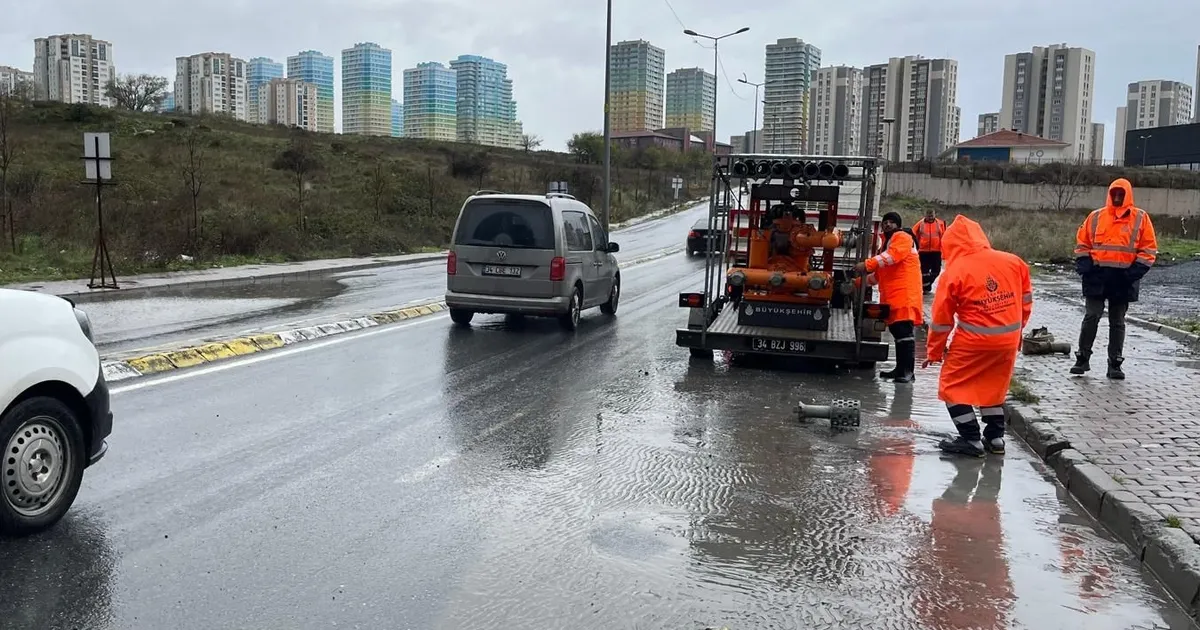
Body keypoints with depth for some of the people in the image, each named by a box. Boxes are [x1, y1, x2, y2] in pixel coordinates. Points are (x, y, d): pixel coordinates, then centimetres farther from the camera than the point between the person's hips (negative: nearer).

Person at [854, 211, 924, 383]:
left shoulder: (902, 237, 0)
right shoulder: (887, 243, 28)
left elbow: (892, 256, -21)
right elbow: (881, 274, 30)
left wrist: (867, 264, -24)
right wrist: (861, 281, 21)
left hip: (904, 293, -9)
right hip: (892, 296, 9)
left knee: (905, 331, -14)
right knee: (897, 330, 9)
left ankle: (908, 371, -17)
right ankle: (900, 368, 13)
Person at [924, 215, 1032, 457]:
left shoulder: (955, 271, -10)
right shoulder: (1013, 262, 2)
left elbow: (941, 319, -4)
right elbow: (1026, 300, 12)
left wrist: (934, 351, 8)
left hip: (973, 341, -5)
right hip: (1008, 340, 6)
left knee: (953, 386, 10)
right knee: (994, 386, 24)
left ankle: (971, 439, 8)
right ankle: (995, 437, 27)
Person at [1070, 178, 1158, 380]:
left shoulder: (1141, 218, 2)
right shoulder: (1096, 216, 6)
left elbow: (1149, 249, 3)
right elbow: (1082, 243, 11)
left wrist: (1136, 271, -9)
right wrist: (1084, 266, -3)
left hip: (1123, 279, 0)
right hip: (1097, 276, 0)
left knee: (1117, 322, 8)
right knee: (1091, 317, -1)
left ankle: (1115, 363, 13)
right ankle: (1083, 358, 7)